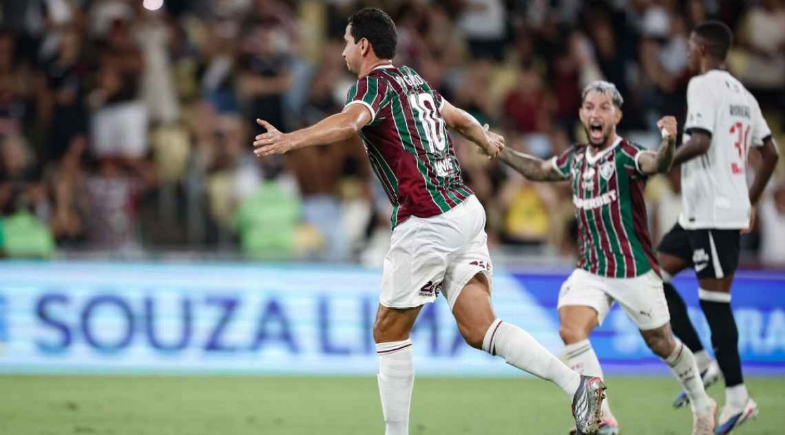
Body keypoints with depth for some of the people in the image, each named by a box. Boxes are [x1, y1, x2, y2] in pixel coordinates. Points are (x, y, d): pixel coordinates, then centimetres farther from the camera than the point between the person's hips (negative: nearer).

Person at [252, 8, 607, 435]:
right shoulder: (414, 80, 19)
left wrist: (290, 140, -43)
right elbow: (459, 118, 38)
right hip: (466, 209, 8)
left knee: (388, 332, 5)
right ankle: (576, 382, -11)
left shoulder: (374, 83, -5)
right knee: (478, 329, 2)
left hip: (428, 223, -8)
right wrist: (487, 140, 59)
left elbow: (351, 121, -29)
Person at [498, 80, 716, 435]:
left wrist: (668, 142, -61)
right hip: (590, 269, 5)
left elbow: (658, 164, -40)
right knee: (571, 330, -17)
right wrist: (501, 151, 14)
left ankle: (702, 406, 34)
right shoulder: (575, 158, 3)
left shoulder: (626, 155, -17)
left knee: (660, 343, 8)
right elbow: (539, 170, 24)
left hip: (633, 269, -5)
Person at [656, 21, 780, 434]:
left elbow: (700, 141, -24)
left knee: (714, 299, -7)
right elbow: (770, 153, 18)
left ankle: (737, 396, -6)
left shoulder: (704, 85, -10)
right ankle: (702, 362, 9)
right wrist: (751, 201, 27)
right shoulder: (742, 93, 16)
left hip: (713, 212, -9)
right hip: (702, 212, 9)